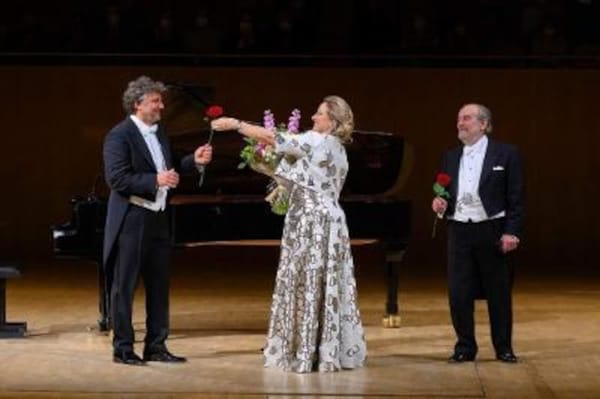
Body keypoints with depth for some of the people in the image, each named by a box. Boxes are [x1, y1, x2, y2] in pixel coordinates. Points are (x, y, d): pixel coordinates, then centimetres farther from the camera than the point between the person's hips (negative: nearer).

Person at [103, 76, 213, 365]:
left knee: (159, 285, 10)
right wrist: (156, 181, -26)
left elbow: (169, 168, 19)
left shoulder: (159, 132, 12)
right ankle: (123, 348, 8)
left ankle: (156, 346, 18)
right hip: (131, 220, -8)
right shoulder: (119, 136, -13)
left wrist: (193, 161, 2)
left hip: (158, 218, 8)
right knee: (125, 285, 1)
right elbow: (116, 179, -21)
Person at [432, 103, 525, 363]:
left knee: (499, 293, 3)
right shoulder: (451, 158, 13)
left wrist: (512, 232, -11)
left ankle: (503, 348, 14)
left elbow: (516, 198, -4)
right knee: (458, 293, 1)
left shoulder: (506, 154, -1)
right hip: (459, 232, 4)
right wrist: (439, 204, -3)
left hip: (492, 231, -4)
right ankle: (465, 347, 12)